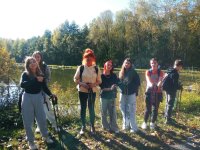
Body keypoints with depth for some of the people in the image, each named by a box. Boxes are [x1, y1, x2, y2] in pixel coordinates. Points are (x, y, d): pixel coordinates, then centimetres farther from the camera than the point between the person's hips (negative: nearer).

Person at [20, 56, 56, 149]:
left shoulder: (41, 75, 1)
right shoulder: (25, 74, -7)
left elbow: (44, 87, 7)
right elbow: (22, 84, -26)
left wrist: (50, 94, -9)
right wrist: (35, 79, -33)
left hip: (38, 98, 3)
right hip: (27, 98, -2)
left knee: (42, 118, 12)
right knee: (28, 121, 5)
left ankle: (45, 136, 34)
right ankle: (30, 141, 23)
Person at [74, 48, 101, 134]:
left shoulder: (96, 69, -2)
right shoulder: (80, 68, -4)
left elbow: (99, 81, 4)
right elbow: (75, 79, 0)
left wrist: (93, 84, -16)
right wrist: (82, 84, -16)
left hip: (92, 91, 0)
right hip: (82, 91, 0)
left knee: (91, 108, 6)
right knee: (83, 108, 8)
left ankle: (92, 126, 23)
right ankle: (83, 126, 21)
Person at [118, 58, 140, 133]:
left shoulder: (133, 72, -5)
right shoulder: (121, 72, 8)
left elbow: (137, 82, -4)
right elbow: (119, 82, 15)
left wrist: (134, 90, -9)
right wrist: (121, 88, 2)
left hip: (131, 94, -5)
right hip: (123, 93, 5)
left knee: (131, 111, -3)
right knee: (124, 110, 12)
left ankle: (134, 127, 6)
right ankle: (126, 125, 27)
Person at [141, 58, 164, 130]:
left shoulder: (160, 72, 1)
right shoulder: (148, 72, 1)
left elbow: (160, 80, -16)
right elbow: (148, 80, -16)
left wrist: (158, 85, -40)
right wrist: (151, 85, -40)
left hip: (157, 92, 1)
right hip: (149, 92, -1)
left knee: (155, 109, 6)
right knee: (148, 109, 0)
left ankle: (152, 123, 24)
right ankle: (145, 122, 18)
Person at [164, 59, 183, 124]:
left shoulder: (169, 71, 6)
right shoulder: (175, 74, -21)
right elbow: (175, 85, -23)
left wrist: (178, 84, 16)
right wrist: (180, 87, -3)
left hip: (167, 90, 9)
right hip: (172, 91, -9)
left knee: (168, 104, 21)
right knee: (170, 105, 2)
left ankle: (166, 116, 36)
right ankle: (168, 119, 11)